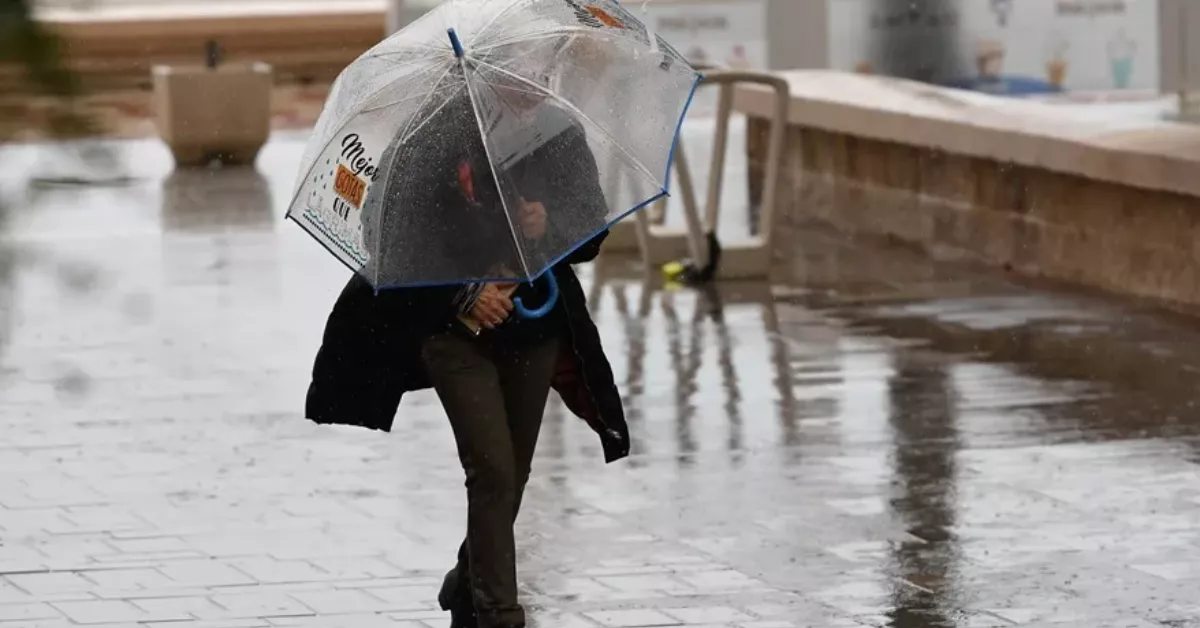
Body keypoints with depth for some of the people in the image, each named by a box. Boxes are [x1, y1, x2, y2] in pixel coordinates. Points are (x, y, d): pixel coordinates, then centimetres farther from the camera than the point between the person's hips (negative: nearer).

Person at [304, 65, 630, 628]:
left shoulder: (561, 134, 3)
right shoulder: (432, 138, -9)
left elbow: (593, 234, 5)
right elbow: (395, 239, -8)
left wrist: (550, 224, -17)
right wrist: (462, 297, -19)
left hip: (536, 332, 4)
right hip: (457, 331, -4)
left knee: (513, 474, 14)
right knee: (493, 470, -15)